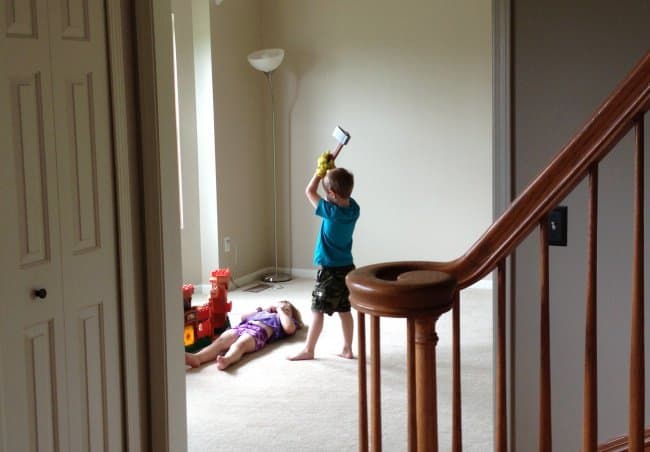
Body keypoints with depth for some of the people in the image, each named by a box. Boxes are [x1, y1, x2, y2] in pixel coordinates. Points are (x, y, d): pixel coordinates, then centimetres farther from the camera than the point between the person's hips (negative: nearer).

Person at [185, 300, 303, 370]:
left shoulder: (290, 321, 30)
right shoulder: (264, 312, 45)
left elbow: (289, 328, 6)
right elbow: (243, 317, 43)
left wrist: (281, 310, 18)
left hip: (259, 331, -5)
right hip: (241, 326, 5)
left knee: (240, 344, -39)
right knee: (220, 341, -27)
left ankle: (226, 360, -70)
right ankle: (196, 357, -53)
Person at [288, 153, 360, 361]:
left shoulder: (331, 212, -20)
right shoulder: (354, 208, -3)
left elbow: (309, 191, -7)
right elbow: (342, 193, 16)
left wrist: (321, 170, -1)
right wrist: (330, 171, 6)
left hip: (330, 270, -7)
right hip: (347, 267, 7)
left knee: (318, 310, 2)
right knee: (344, 310, 13)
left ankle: (308, 350, 9)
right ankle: (347, 349, 18)